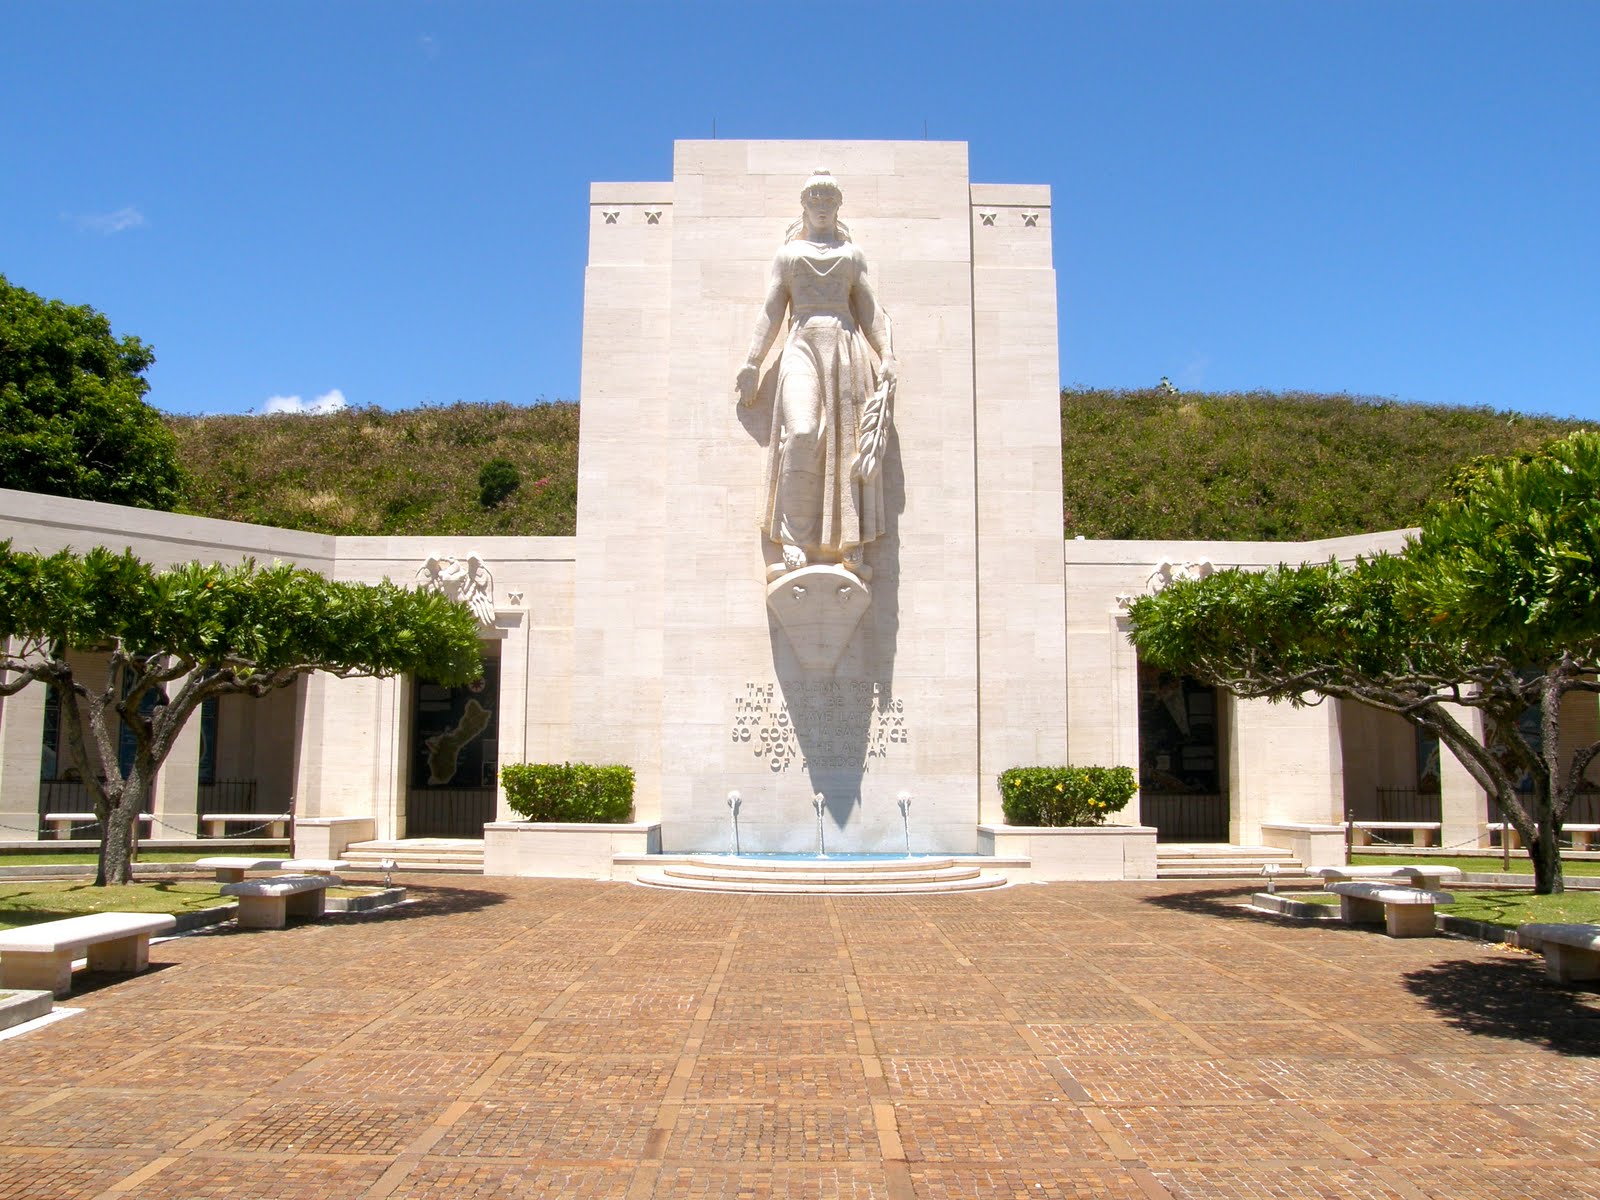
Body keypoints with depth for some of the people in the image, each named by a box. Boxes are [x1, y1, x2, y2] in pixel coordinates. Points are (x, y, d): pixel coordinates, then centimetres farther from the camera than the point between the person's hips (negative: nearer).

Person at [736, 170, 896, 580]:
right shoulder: (788, 254, 22)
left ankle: (851, 547, -14)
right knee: (802, 433, -23)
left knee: (853, 444, -12)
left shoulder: (853, 254, 23)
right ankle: (795, 546, -26)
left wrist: (887, 355, 2)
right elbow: (771, 312, 15)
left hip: (847, 346, 2)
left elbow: (870, 311, 16)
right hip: (802, 344, -1)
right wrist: (752, 361, 5)